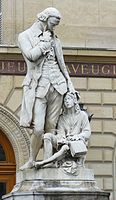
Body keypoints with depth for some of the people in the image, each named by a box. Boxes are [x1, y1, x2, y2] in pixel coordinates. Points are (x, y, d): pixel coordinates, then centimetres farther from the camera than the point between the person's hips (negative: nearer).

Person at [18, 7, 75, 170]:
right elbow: (31, 56, -14)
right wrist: (45, 41, -5)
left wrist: (70, 85, 14)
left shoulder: (54, 39, 16)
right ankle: (31, 161, 6)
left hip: (57, 85, 4)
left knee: (51, 127, 2)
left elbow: (61, 64, 19)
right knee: (38, 129, -11)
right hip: (39, 86, -4)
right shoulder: (25, 36, 4)